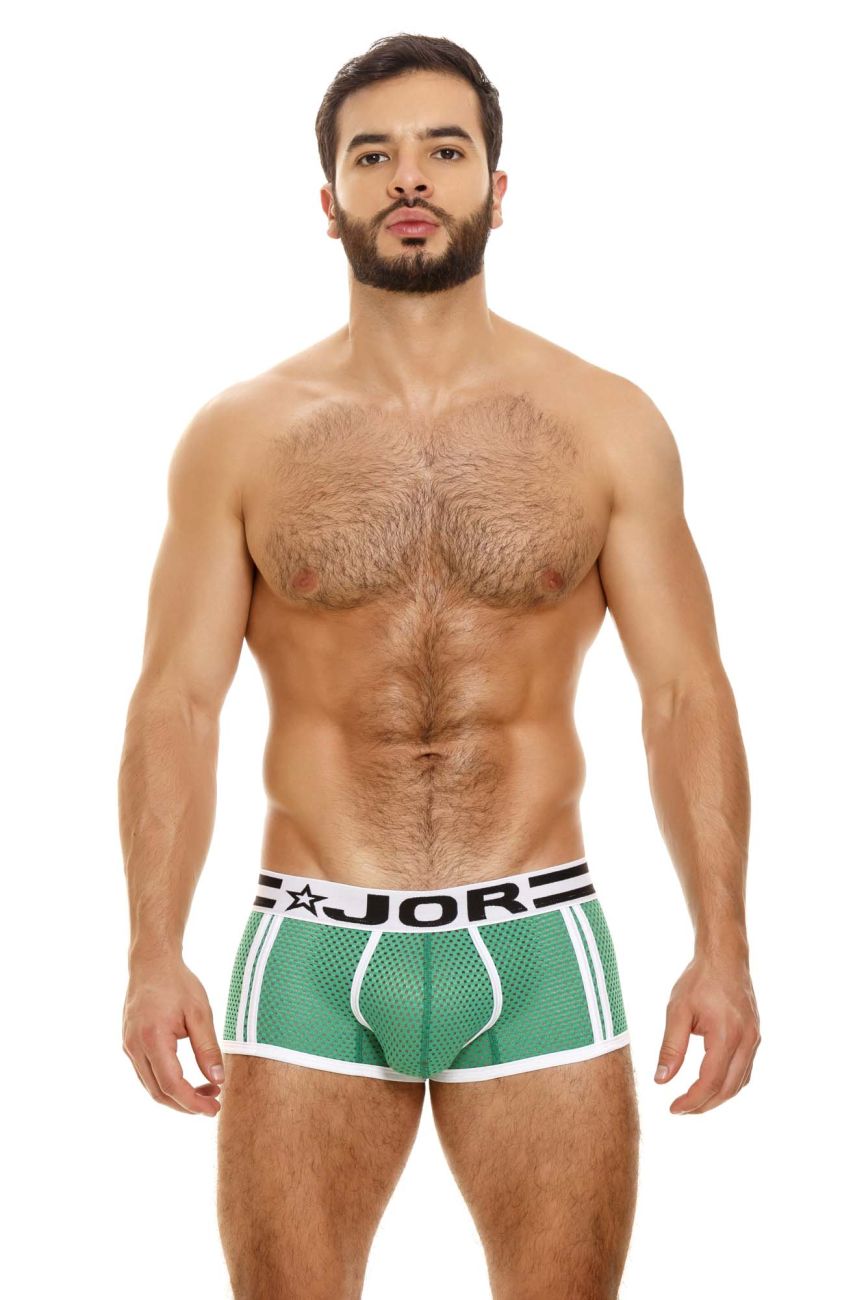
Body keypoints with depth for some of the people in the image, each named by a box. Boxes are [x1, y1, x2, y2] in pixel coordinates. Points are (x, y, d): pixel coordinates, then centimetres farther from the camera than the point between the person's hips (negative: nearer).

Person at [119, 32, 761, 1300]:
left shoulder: (609, 425, 3)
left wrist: (723, 943, -6)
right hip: (313, 954, 0)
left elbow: (687, 692, 2)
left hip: (535, 944, 0)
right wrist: (154, 953, -9)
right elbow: (178, 701, 1)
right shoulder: (240, 435, 3)